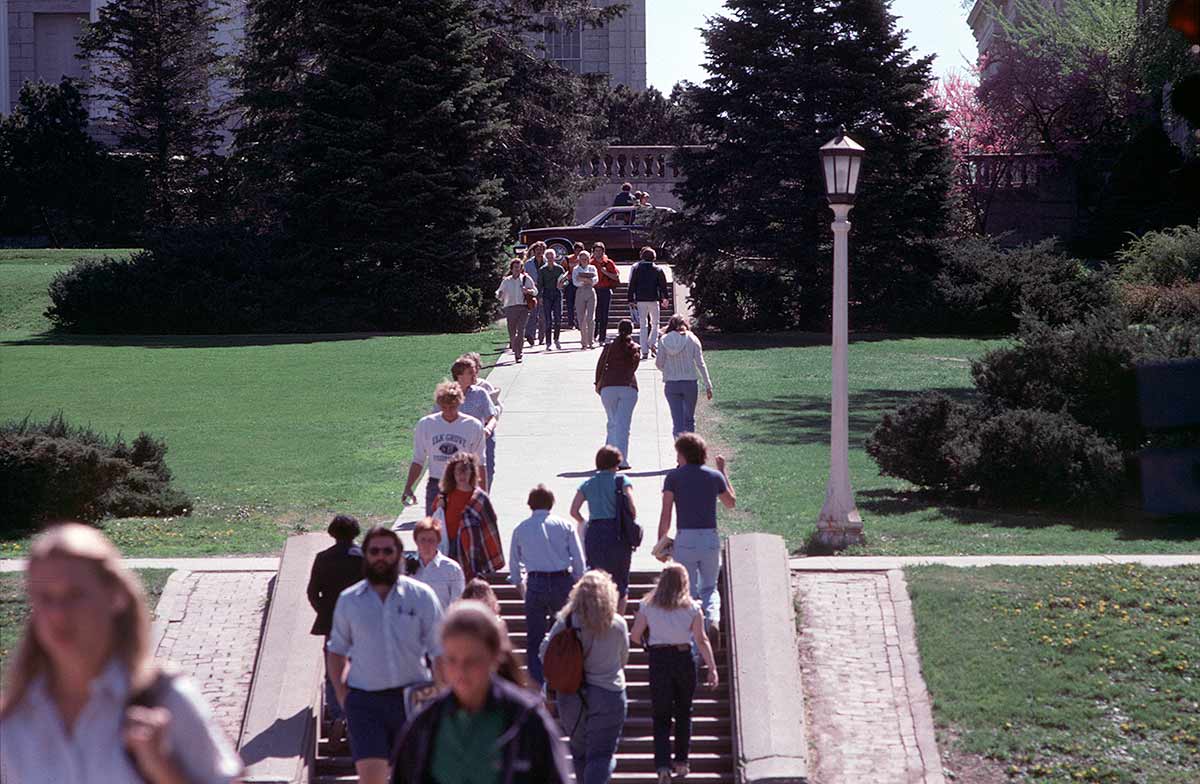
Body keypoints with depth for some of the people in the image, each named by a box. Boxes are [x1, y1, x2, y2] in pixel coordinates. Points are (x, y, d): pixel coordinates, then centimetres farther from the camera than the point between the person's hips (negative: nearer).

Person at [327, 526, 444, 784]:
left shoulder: (421, 596, 2)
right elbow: (336, 650, 17)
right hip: (365, 701, 0)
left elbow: (441, 651, 3)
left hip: (412, 698, 0)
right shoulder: (349, 600, 6)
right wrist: (342, 695, 5)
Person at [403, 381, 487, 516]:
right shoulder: (426, 424, 2)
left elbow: (480, 464, 5)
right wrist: (408, 487, -2)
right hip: (435, 486, 1)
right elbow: (418, 460, 7)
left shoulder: (473, 426, -1)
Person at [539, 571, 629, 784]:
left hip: (570, 697, 2)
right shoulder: (617, 624, -8)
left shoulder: (565, 622, -8)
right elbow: (623, 659, 5)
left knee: (579, 751, 20)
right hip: (608, 694, -2)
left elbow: (544, 653, -1)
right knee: (601, 755, -2)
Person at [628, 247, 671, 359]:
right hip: (654, 299, -1)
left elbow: (631, 285, 4)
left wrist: (631, 299, 8)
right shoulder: (658, 270, 1)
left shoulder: (636, 268, 4)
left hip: (640, 300, 1)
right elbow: (663, 285, 1)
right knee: (655, 323, 13)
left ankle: (645, 351, 0)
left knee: (643, 325, 4)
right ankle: (653, 343, -8)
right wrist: (666, 298, 9)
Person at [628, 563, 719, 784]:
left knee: (661, 716, 4)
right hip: (684, 658, 0)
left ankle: (663, 765, -11)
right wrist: (712, 668, -3)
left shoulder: (648, 606, -2)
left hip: (658, 659, 0)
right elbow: (702, 641, -6)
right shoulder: (692, 608, -4)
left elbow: (634, 637, 1)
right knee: (683, 712, 17)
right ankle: (681, 762, 21)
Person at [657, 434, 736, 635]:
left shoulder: (673, 477, 0)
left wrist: (660, 542, 4)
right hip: (711, 537, 2)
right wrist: (724, 471, 31)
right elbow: (731, 503, 24)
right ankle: (713, 617, -13)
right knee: (709, 587, 16)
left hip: (685, 538, -2)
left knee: (689, 590, 9)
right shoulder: (715, 476, 7)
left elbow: (666, 514, -4)